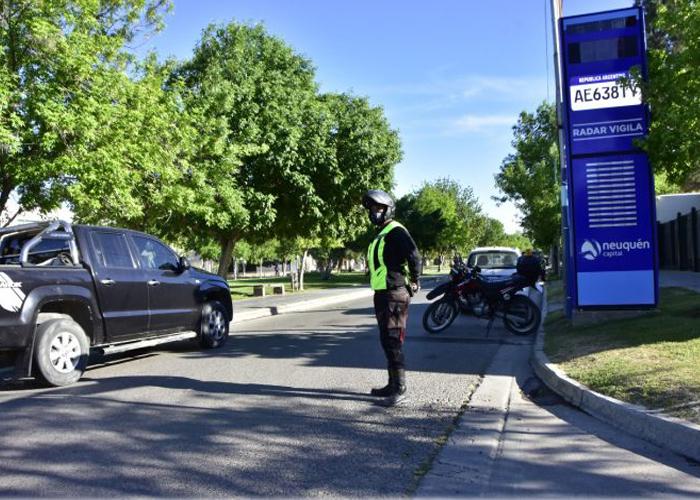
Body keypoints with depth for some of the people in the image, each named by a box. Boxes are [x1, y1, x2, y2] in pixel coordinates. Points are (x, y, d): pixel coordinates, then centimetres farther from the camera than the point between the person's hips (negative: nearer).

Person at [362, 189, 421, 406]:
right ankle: (392, 385, 25)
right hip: (382, 294, 10)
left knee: (393, 342, -9)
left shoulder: (395, 231, -13)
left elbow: (414, 256, -26)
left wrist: (414, 281, -14)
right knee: (387, 341, 15)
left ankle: (400, 390, -4)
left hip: (394, 295, -10)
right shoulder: (380, 234, 19)